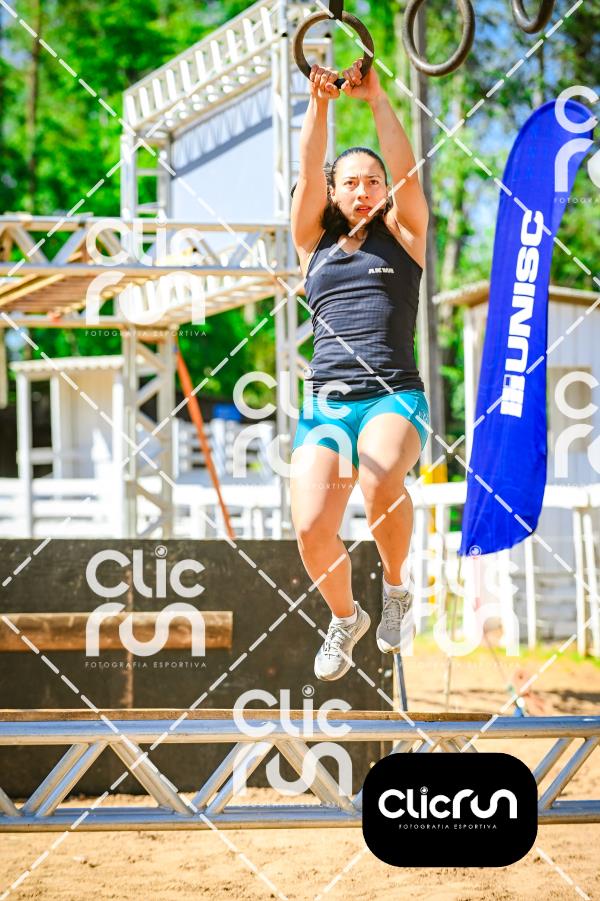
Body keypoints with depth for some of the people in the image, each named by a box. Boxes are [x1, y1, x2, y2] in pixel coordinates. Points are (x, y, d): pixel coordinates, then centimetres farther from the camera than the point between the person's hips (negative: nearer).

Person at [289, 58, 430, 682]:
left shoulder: (401, 236, 14)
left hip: (394, 396, -2)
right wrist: (319, 103, -6)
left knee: (380, 480, -36)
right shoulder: (315, 243, 17)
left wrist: (375, 98, -6)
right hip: (323, 402, 2)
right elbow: (309, 172, 5)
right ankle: (345, 618, 15)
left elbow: (405, 171, 0)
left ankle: (396, 586, -7)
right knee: (311, 529, -18)